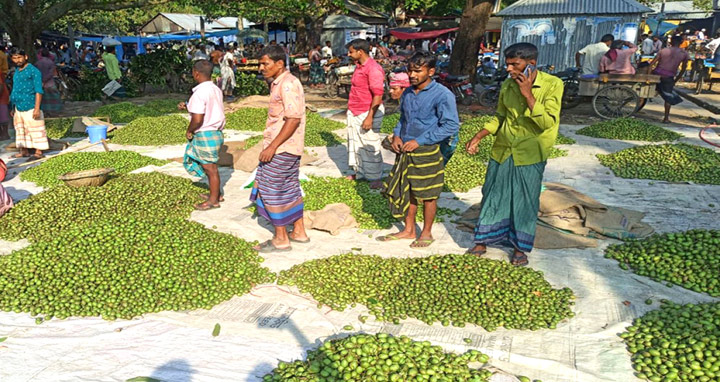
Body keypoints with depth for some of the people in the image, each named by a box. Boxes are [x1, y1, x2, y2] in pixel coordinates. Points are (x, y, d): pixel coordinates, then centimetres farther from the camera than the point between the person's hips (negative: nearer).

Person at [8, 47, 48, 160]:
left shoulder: (33, 71, -9)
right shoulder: (17, 71, 14)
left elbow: (38, 91, -14)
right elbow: (16, 90, 21)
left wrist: (37, 108, -20)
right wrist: (14, 107, 20)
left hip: (30, 107, -8)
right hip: (19, 108, 8)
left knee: (35, 130, -3)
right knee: (21, 129, 14)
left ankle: (38, 152, 2)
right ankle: (24, 151, 23)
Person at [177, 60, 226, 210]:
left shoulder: (199, 93, -21)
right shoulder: (216, 90, 5)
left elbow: (197, 119, -25)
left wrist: (189, 131, -7)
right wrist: (187, 107, 14)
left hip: (205, 135, -9)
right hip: (216, 132, 9)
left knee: (210, 168, 5)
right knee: (210, 167, 23)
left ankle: (213, 200, 19)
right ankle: (216, 194, 36)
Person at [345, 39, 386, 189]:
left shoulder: (373, 68, -19)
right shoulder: (359, 66, 10)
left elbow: (378, 95, -23)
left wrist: (369, 117, -25)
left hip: (368, 113, -9)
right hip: (355, 112, 9)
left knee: (370, 146, 0)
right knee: (355, 143, 18)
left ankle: (376, 179, 12)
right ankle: (357, 172, 33)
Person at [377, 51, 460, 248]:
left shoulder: (442, 95, -15)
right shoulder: (407, 93, 6)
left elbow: (452, 126, -17)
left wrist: (419, 141, -19)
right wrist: (397, 135, -1)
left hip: (427, 152, -6)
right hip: (404, 151, 6)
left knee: (427, 195, 7)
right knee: (406, 191, 15)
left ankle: (427, 233, 24)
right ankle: (408, 230, 30)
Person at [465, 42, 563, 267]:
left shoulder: (552, 85, -13)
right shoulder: (507, 86, 0)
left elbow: (547, 122, -22)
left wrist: (528, 94, -27)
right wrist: (478, 137, 3)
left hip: (530, 155, -4)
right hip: (502, 151, 4)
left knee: (525, 202, 6)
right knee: (493, 196, 11)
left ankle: (520, 248, 23)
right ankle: (482, 242, 25)